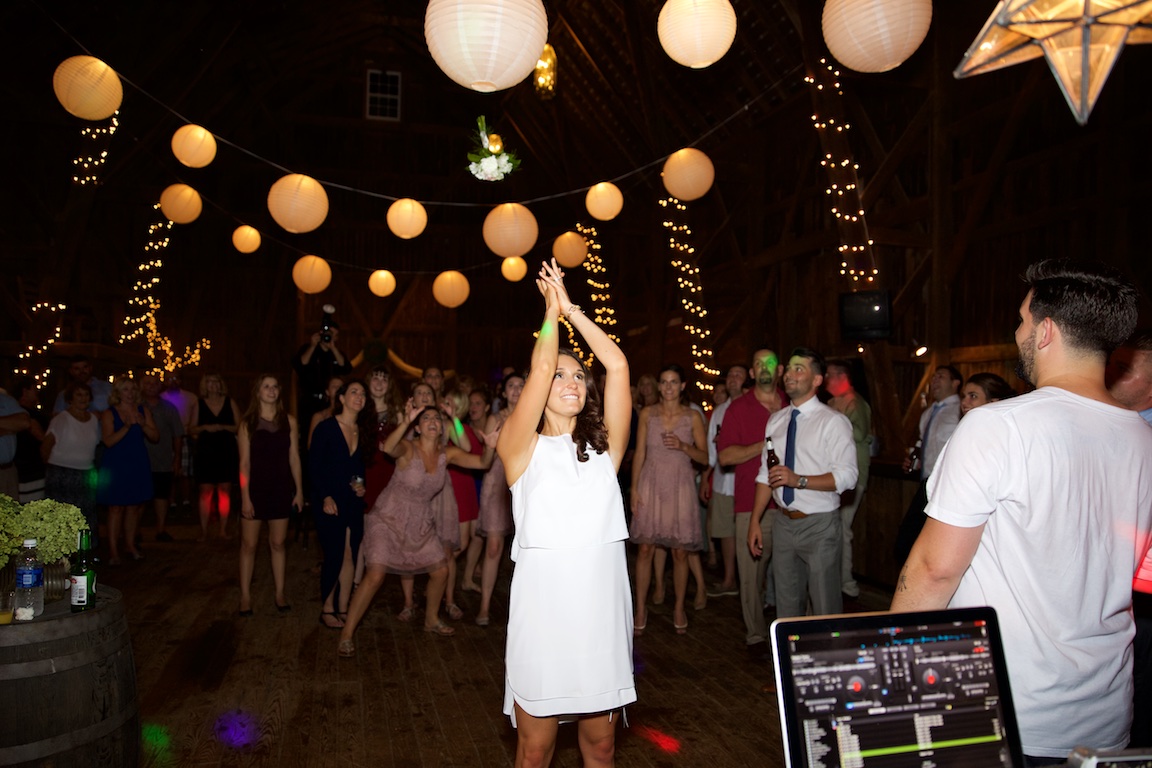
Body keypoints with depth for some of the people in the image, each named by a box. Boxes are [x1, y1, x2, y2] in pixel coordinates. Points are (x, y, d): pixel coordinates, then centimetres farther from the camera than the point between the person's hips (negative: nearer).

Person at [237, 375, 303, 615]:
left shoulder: (289, 421, 2)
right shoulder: (247, 423, -3)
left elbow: (294, 458, 4)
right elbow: (244, 463, -5)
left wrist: (299, 490, 2)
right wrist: (245, 497, -10)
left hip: (281, 489, 2)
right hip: (255, 488, -1)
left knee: (277, 543, 9)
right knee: (249, 544, 3)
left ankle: (279, 593, 17)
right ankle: (245, 596, 13)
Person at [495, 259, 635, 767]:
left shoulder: (604, 448, 8)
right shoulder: (522, 448, -1)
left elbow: (618, 365, -1)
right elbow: (540, 369, -12)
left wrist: (570, 307, 2)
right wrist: (551, 307, 0)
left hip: (602, 611, 3)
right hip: (542, 611, -3)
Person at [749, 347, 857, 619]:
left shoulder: (833, 421, -8)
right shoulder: (776, 421, 10)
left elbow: (847, 475, -17)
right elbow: (765, 474, 12)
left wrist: (799, 480, -26)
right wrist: (755, 522, 10)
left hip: (819, 526, -5)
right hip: (784, 523, 5)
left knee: (826, 608, 2)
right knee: (787, 604, 15)